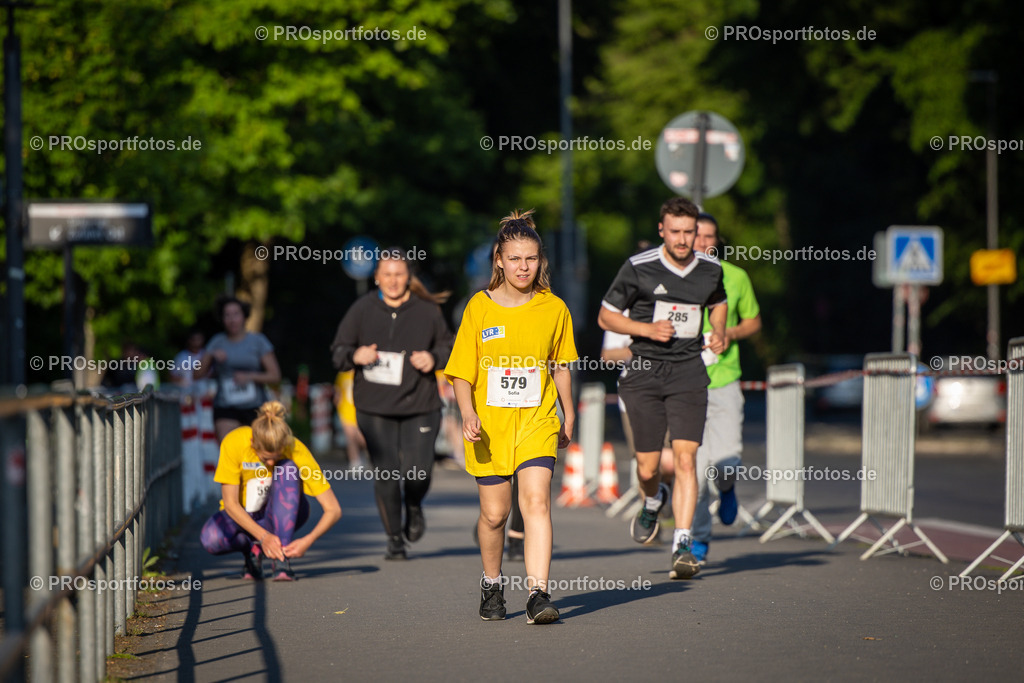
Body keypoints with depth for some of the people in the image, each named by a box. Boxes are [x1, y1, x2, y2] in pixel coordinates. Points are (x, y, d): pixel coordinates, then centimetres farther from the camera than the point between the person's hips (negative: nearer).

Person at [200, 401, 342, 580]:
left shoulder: (297, 452, -24)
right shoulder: (234, 443, -25)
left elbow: (333, 510, -23)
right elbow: (230, 503, -22)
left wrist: (308, 541, -39)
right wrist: (264, 536, -34)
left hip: (282, 514, 0)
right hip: (243, 516, 0)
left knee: (287, 471, -31)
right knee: (210, 539, -34)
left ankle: (282, 559, -30)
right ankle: (253, 548, 0)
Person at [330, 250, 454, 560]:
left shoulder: (427, 311, 2)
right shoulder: (362, 309, 2)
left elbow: (448, 346, 15)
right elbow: (338, 351, 6)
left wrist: (434, 358, -7)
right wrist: (355, 356, -16)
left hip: (420, 406, 0)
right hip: (374, 408, 0)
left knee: (418, 472, -9)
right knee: (385, 474, -4)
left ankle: (414, 506, 28)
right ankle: (394, 538, 13)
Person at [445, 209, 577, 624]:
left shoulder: (553, 308, 3)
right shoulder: (479, 308, -1)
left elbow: (560, 367, 16)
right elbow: (462, 372, 0)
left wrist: (569, 417, 20)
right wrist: (468, 415, -13)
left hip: (536, 422, 0)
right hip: (489, 423, 0)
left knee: (536, 501, -17)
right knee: (494, 512, 6)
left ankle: (538, 593, -21)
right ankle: (492, 584, 31)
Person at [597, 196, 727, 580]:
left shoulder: (710, 270, 2)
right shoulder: (638, 268, -7)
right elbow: (606, 316, 1)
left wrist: (719, 332, 5)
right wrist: (647, 329, -14)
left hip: (688, 374, 1)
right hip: (644, 373, -1)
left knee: (685, 458, -14)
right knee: (648, 468, 2)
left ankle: (682, 545, -12)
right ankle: (653, 501, 39)